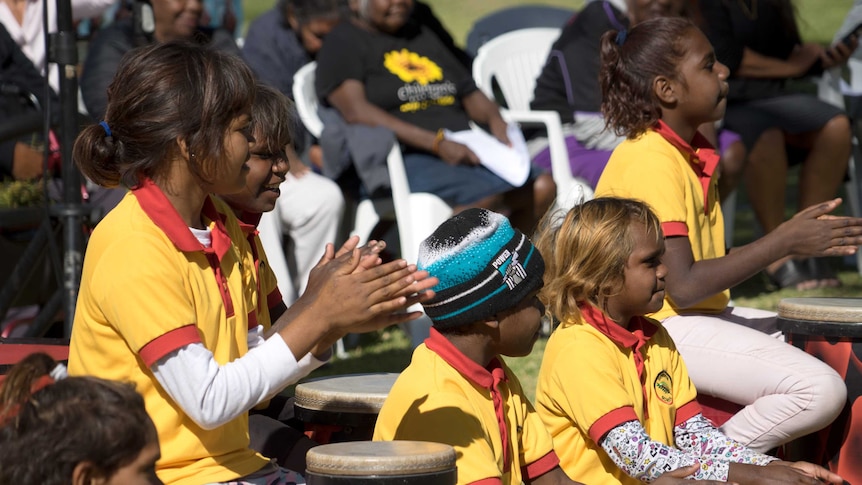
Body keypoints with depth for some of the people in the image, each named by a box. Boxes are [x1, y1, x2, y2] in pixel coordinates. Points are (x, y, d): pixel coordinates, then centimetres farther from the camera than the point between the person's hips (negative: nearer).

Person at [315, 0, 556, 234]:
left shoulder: (423, 35, 26)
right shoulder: (343, 43, 4)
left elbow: (470, 93, 28)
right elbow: (356, 112, -12)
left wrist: (494, 119, 2)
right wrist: (437, 143, -19)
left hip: (464, 152, 7)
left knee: (543, 186, -18)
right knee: (486, 194, -33)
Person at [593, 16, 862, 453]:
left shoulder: (693, 153, 13)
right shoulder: (650, 161, -18)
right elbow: (682, 286, -23)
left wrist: (795, 240, 4)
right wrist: (783, 242, -20)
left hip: (704, 315, 11)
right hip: (662, 327, -11)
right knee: (821, 390, -21)